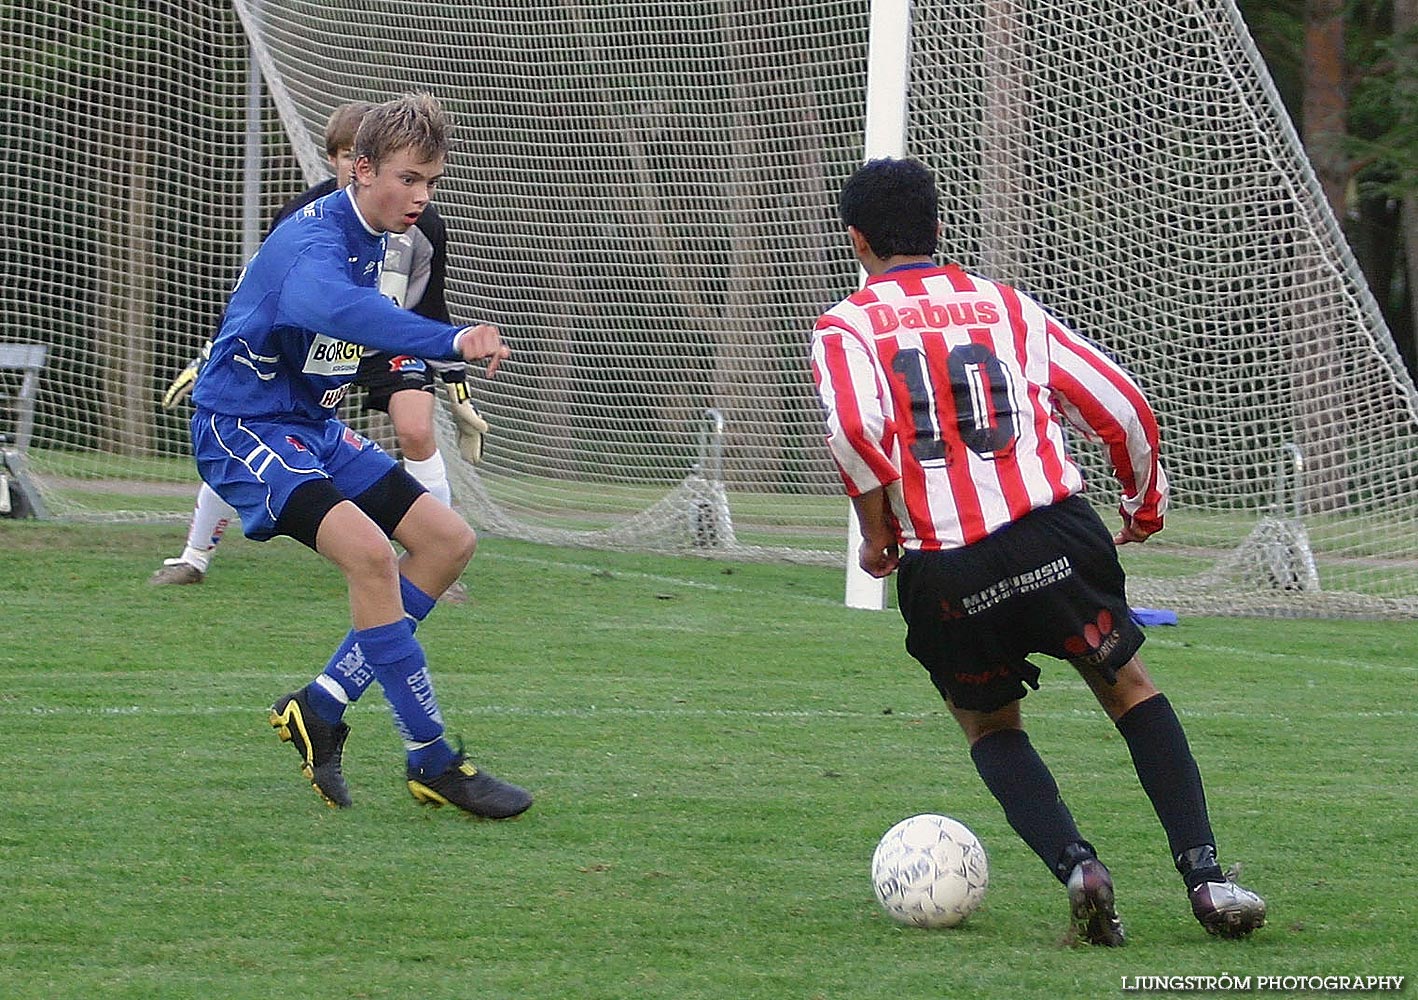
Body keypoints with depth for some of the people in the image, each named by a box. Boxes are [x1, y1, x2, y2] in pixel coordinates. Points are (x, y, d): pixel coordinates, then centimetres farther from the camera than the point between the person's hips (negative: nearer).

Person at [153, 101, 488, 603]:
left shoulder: (420, 223, -16)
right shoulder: (302, 216, -17)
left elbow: (432, 312, -2)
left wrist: (459, 393, 1)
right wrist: (206, 362, -6)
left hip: (389, 340, -1)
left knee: (415, 430, -25)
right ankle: (194, 558, 7)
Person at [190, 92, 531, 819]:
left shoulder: (372, 238, 5)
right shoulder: (314, 241, -26)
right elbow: (335, 305, -50)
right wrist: (452, 341, -62)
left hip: (312, 427, 10)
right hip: (242, 429, -10)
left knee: (448, 540, 4)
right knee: (368, 550, -29)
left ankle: (323, 707, 5)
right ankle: (432, 762, -22)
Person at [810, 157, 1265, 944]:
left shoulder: (845, 327, 7)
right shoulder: (1006, 308, 17)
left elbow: (855, 428, -14)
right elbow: (1123, 408, 14)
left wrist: (877, 535, -1)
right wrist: (1144, 502, 30)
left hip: (944, 576, -1)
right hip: (1053, 537, 1)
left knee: (989, 728, 21)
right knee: (1130, 690, 19)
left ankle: (1075, 865, -3)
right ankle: (1204, 875, 4)